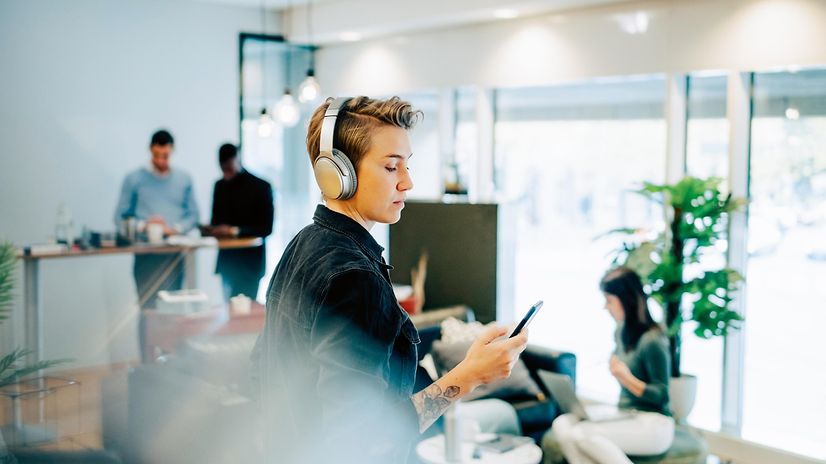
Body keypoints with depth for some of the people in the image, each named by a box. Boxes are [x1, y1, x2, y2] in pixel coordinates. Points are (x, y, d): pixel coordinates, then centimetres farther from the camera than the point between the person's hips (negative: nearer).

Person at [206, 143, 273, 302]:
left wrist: (235, 231, -21)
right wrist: (210, 229, -7)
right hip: (227, 260, 5)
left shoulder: (261, 187, -7)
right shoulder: (220, 186, 9)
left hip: (250, 262, -5)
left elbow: (266, 228, -10)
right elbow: (216, 221, 16)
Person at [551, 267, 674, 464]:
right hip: (626, 417, 8)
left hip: (653, 425, -8)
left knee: (582, 433, -29)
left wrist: (629, 380, -26)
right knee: (561, 424, -16)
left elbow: (661, 396, -12)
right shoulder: (620, 333, 9)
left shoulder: (652, 340, -15)